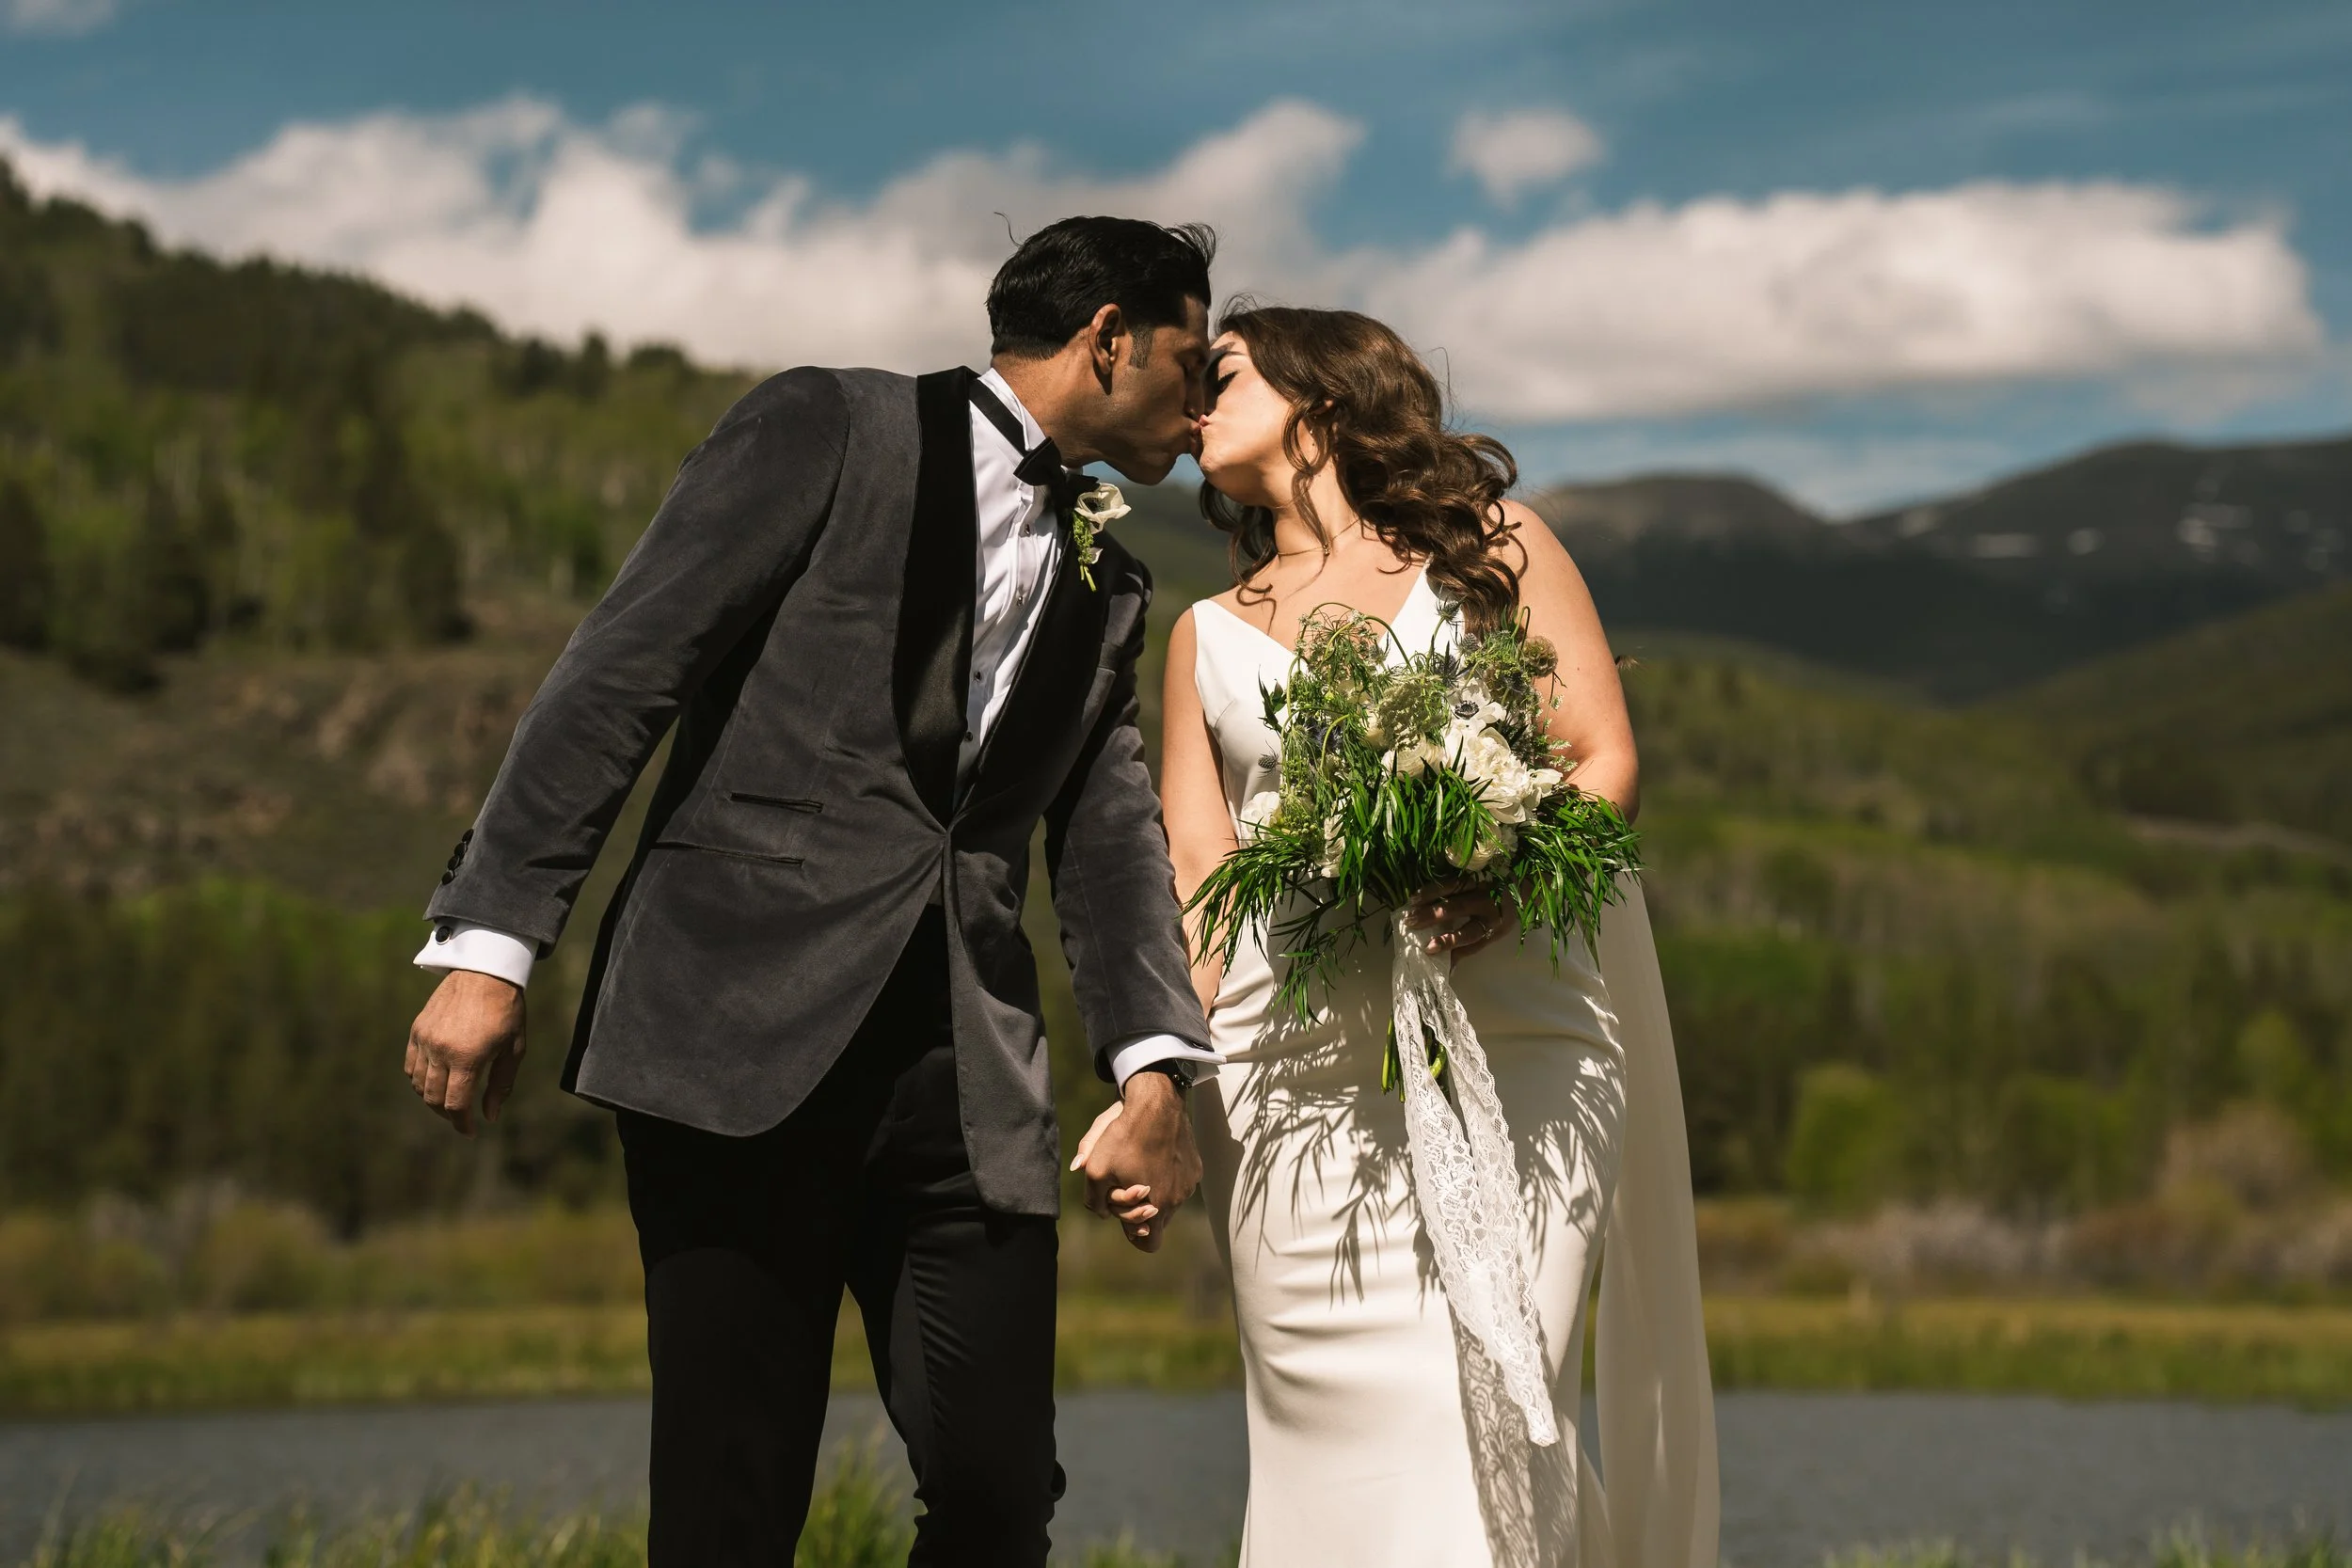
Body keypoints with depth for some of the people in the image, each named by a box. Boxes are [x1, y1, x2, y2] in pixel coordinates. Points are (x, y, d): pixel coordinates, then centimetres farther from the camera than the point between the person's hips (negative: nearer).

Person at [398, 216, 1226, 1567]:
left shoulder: (1108, 592, 22)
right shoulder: (831, 432, 3)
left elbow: (1112, 835, 11)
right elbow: (621, 672, -4)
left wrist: (1156, 1067, -7)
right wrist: (490, 945, -13)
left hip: (968, 1078, 5)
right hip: (744, 1041, -5)